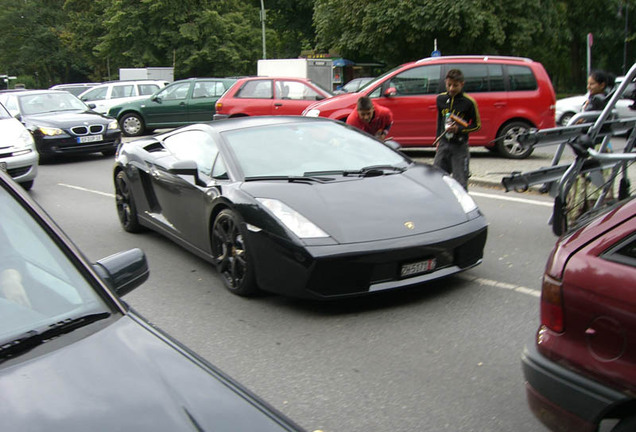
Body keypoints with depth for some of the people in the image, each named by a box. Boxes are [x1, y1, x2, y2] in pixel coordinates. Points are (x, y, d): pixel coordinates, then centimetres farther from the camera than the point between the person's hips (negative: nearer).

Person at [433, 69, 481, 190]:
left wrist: (459, 129, -17)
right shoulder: (441, 99, 5)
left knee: (460, 182, -2)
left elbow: (477, 125, -3)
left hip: (460, 146, -4)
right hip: (443, 144, 5)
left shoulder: (468, 102, -9)